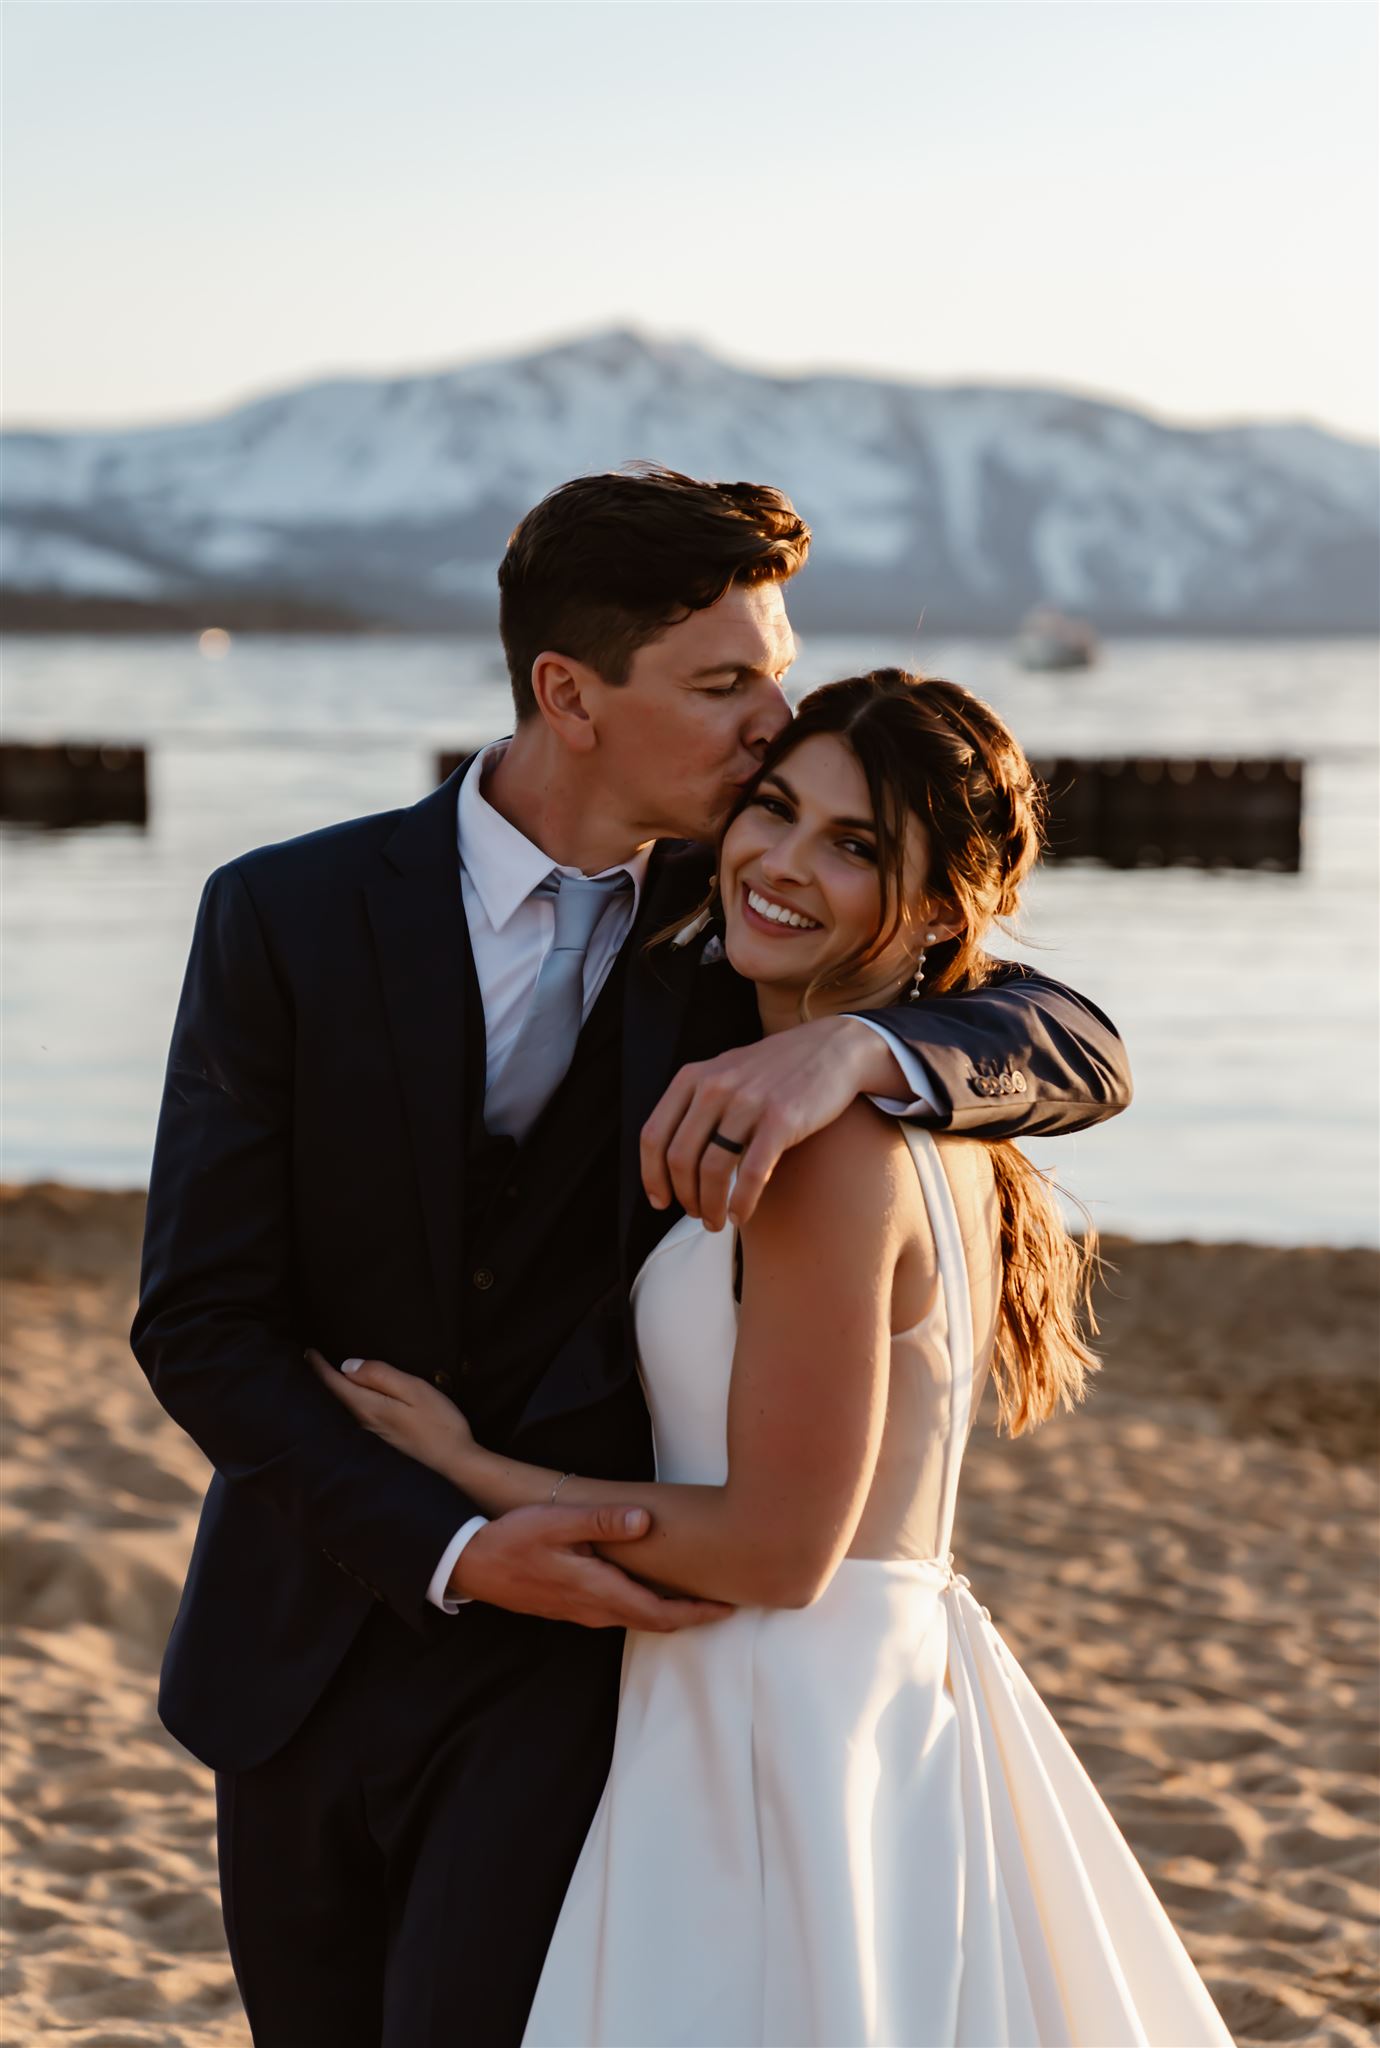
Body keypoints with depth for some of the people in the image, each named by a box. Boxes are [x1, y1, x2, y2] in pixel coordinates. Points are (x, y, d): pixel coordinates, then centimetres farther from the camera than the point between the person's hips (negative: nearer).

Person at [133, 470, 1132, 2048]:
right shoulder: (285, 917, -7)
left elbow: (1087, 1055, -9)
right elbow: (198, 1324, -8)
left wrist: (852, 1047, -31)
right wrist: (453, 1548, -20)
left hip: (575, 1636, -1)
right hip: (308, 1646, 1)